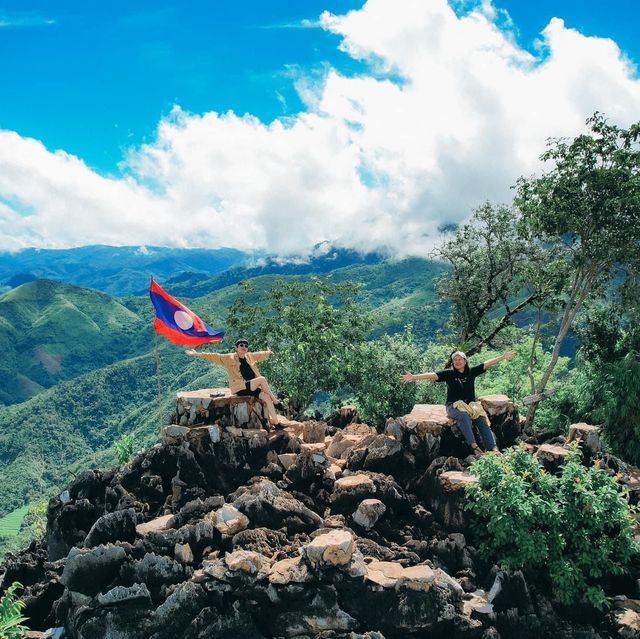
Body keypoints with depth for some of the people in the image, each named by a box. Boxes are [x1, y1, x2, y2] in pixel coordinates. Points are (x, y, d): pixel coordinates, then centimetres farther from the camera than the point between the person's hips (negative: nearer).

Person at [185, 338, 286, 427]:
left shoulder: (250, 356, 15)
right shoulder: (229, 358, -1)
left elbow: (261, 354, 33)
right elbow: (215, 356, -7)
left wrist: (269, 353, 49)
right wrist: (198, 354, -15)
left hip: (253, 387, 6)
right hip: (240, 388, -6)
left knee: (267, 397, -19)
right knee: (262, 379, -25)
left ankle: (275, 422, -16)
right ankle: (276, 402, -12)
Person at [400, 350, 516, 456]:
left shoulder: (471, 372, 9)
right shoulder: (449, 373, 1)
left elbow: (487, 363, 9)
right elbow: (432, 375, -11)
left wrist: (503, 357, 5)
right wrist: (414, 377, -23)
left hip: (471, 404, 3)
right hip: (454, 406, -3)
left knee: (482, 420, -23)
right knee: (464, 416, -35)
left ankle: (493, 448, -31)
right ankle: (474, 446, -38)